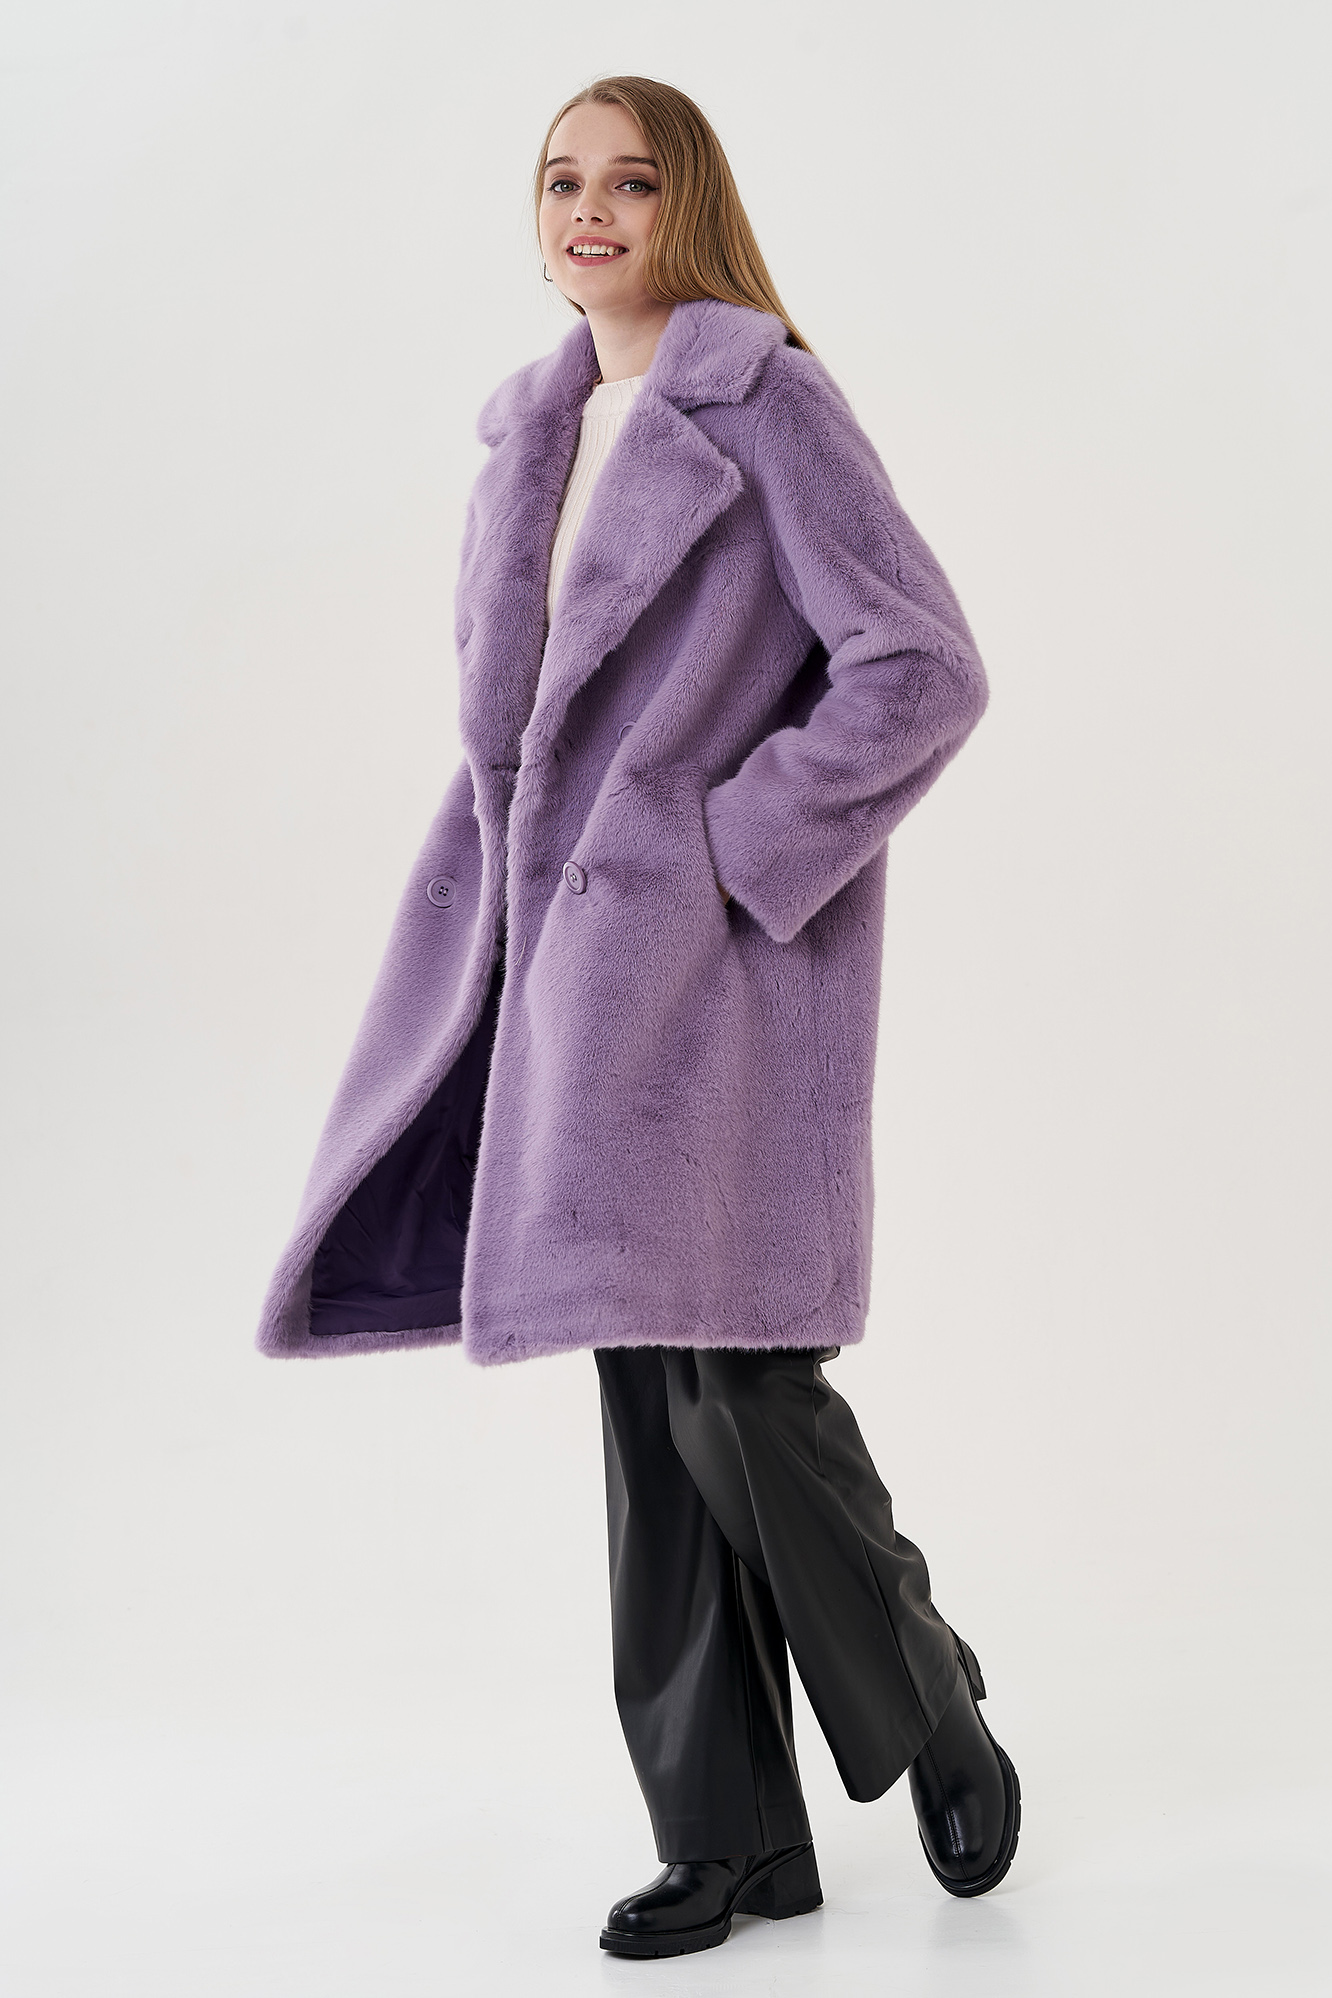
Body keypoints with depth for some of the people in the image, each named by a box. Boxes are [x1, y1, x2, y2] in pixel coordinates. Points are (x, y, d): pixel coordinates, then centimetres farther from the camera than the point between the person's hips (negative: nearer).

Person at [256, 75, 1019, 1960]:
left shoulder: (772, 402, -6)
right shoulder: (547, 424, 16)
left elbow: (927, 668, -13)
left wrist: (729, 844, -14)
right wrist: (520, 900, 13)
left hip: (722, 954, -7)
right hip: (590, 949, 7)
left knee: (741, 1373, -8)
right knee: (655, 1389, 7)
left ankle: (935, 1720, 18)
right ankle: (732, 1831, 15)